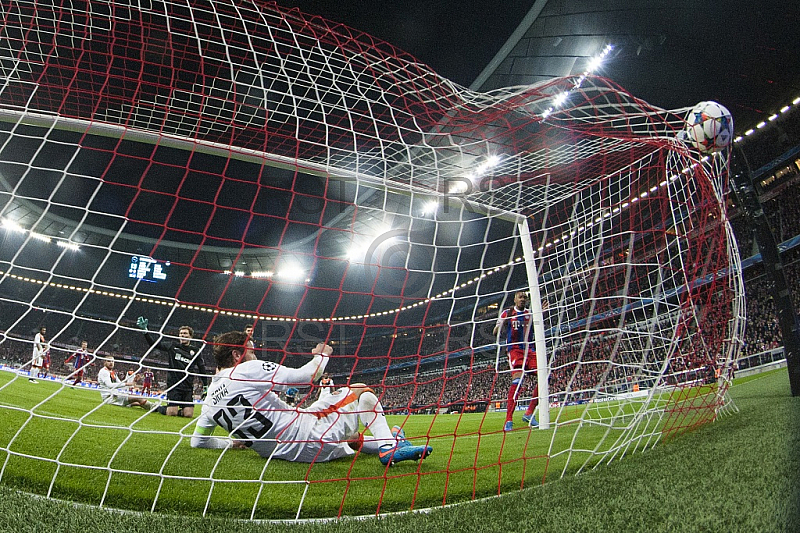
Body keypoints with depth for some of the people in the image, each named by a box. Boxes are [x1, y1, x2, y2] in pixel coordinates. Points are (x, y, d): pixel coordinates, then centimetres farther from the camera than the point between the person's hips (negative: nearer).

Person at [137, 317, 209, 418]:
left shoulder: (195, 351, 9)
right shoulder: (172, 346, 7)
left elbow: (202, 369, 11)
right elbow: (154, 343, 5)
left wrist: (205, 386, 7)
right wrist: (145, 330, -5)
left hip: (188, 387, 2)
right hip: (174, 384, -2)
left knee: (188, 414, -10)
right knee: (171, 413, -9)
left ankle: (178, 411, 21)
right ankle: (158, 408, 22)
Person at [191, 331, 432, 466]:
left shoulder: (210, 399, 5)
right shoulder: (248, 370, -17)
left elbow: (198, 441, 15)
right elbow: (307, 376, -14)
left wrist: (235, 441, 25)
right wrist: (321, 355, 5)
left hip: (285, 452, 8)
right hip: (310, 438, -8)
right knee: (360, 390, 6)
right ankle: (389, 445, -1)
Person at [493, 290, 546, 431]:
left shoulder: (530, 314, 16)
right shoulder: (507, 313, 6)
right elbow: (495, 333, 2)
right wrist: (506, 319, -15)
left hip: (529, 350, 5)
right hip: (514, 349, -5)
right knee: (517, 380, -24)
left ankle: (529, 413, 2)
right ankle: (508, 421, -21)